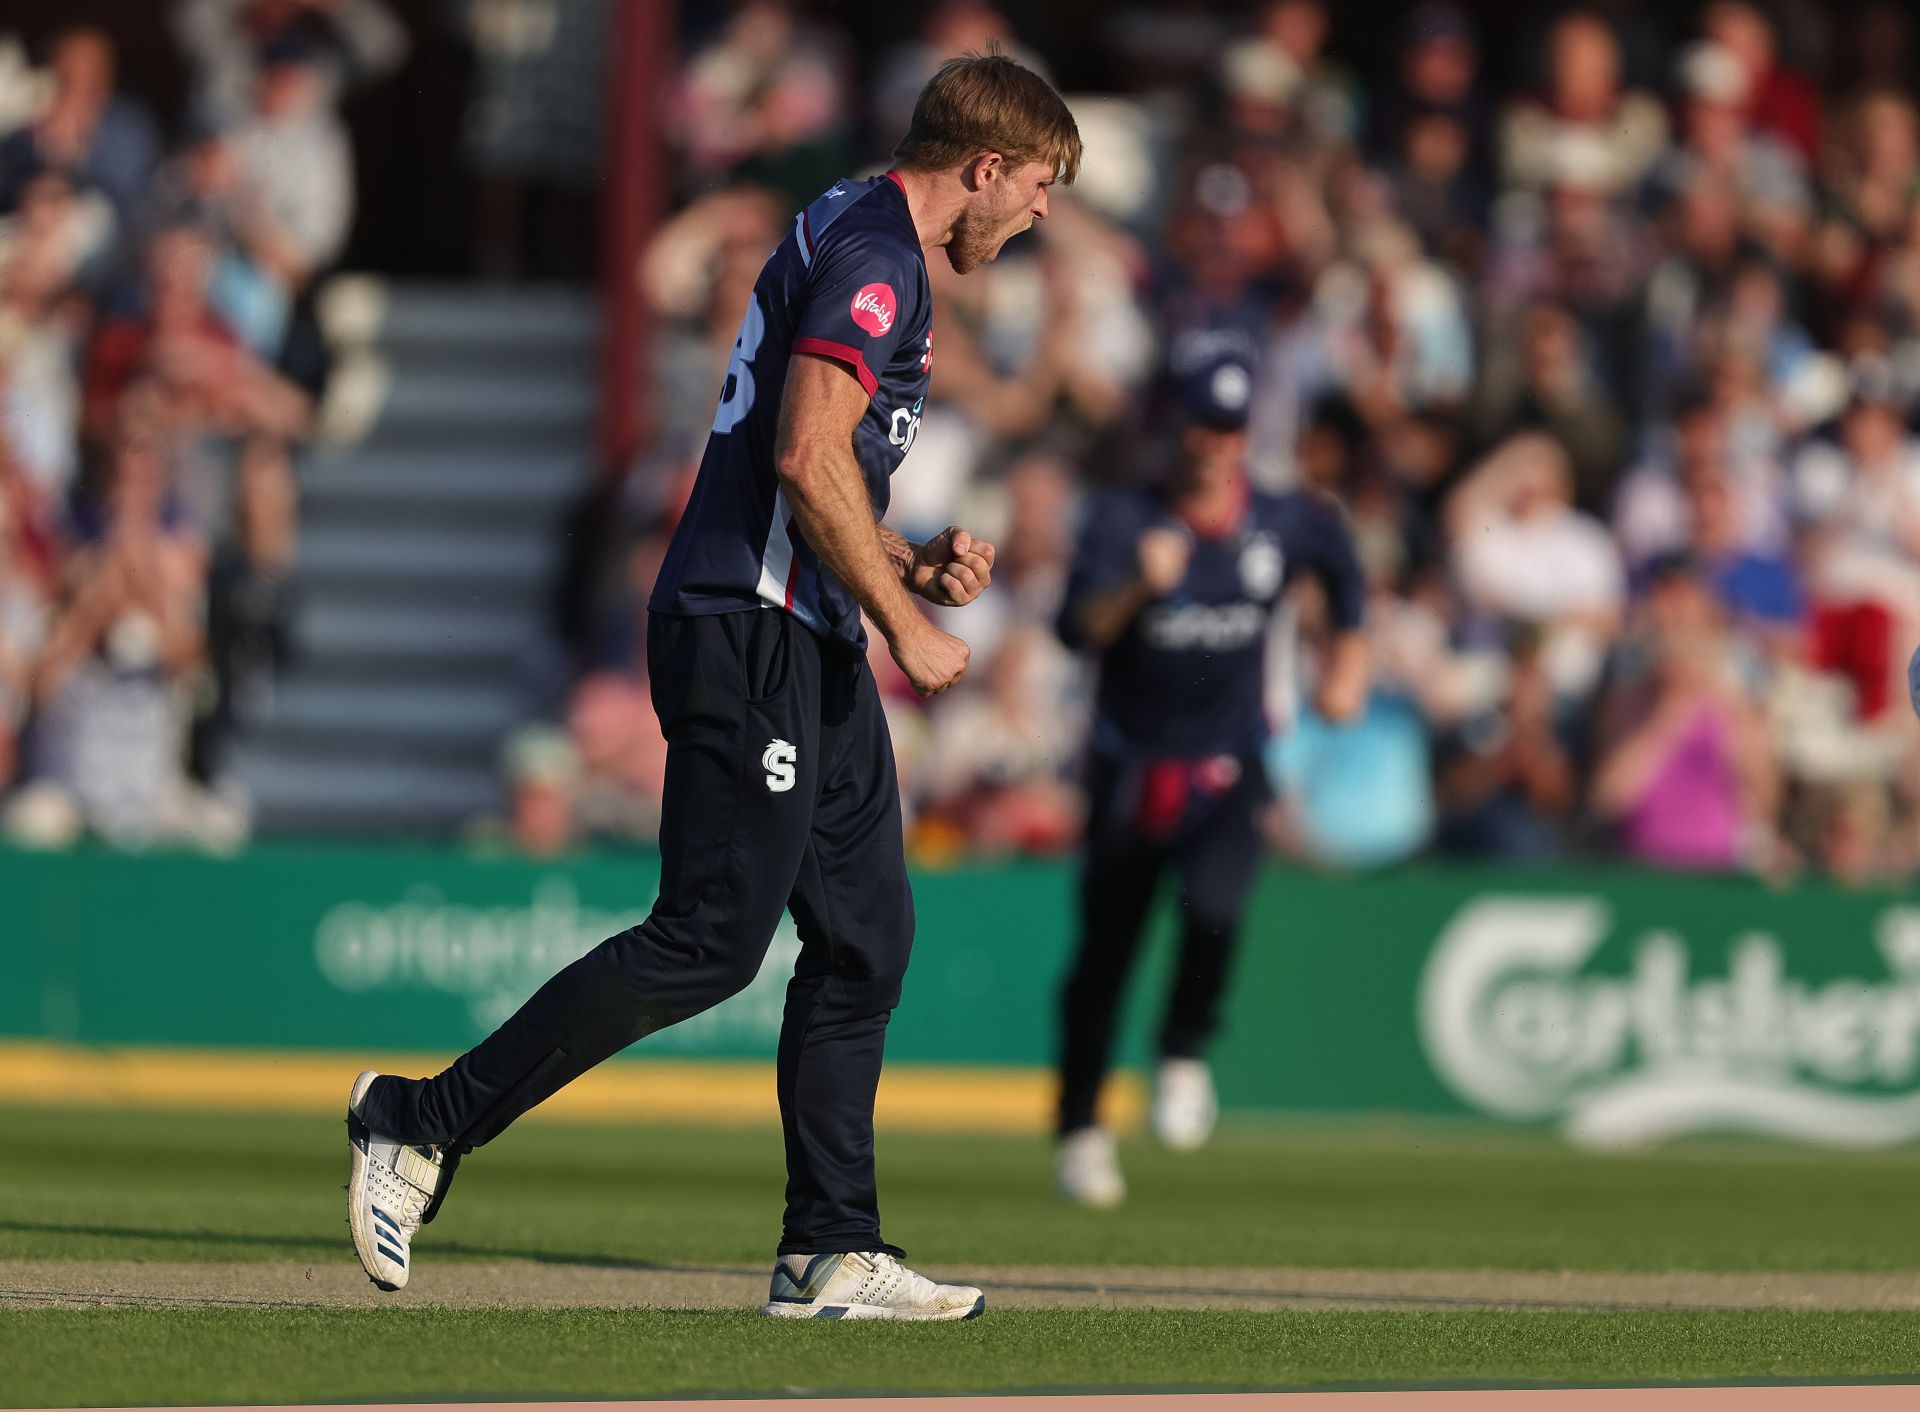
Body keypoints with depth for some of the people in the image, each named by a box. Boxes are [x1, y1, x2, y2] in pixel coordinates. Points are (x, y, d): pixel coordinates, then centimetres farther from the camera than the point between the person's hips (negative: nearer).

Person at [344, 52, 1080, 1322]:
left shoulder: (855, 245, 23)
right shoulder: (871, 254, -11)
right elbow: (808, 456, -22)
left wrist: (908, 564, 16)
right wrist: (906, 627, -15)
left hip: (809, 645, 11)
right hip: (752, 634, -11)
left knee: (867, 934, 8)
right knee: (712, 940, -13)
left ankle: (832, 1255, 9)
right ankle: (426, 1122, -8)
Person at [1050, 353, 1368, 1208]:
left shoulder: (1285, 525, -2)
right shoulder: (1125, 521, -10)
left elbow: (1341, 561, 22)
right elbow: (1077, 627, -25)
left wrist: (1350, 657, 16)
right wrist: (1140, 585, -41)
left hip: (1227, 772, 0)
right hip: (1130, 770, 0)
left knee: (1214, 904, -27)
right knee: (1103, 950, 5)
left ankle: (1185, 1058, -1)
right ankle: (1080, 1129, 23)